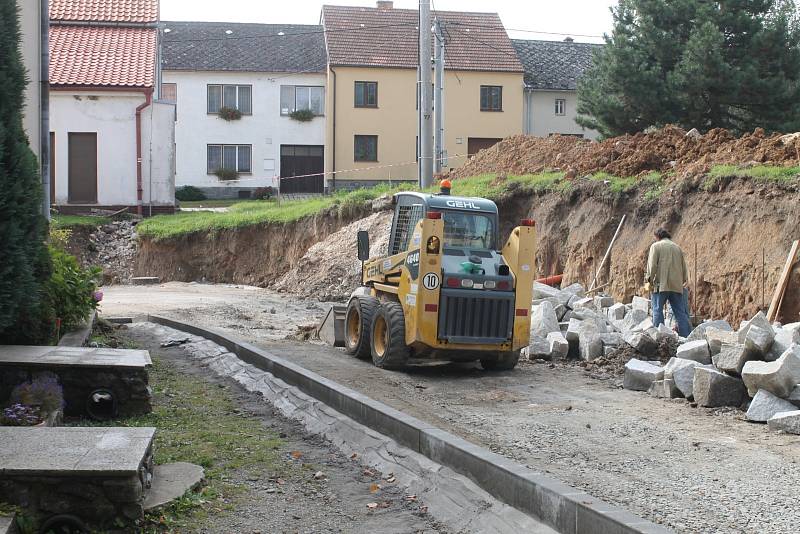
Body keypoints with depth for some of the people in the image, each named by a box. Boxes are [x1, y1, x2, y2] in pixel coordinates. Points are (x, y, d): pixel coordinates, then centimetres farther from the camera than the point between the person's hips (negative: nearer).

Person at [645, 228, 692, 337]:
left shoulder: (656, 246, 2)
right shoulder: (677, 248, 18)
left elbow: (652, 265, -8)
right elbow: (684, 267, 21)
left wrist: (649, 279, 0)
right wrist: (685, 281, 32)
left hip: (661, 284, -5)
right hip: (676, 285, 5)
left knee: (657, 310, -3)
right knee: (680, 312, 5)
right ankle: (688, 336, 2)